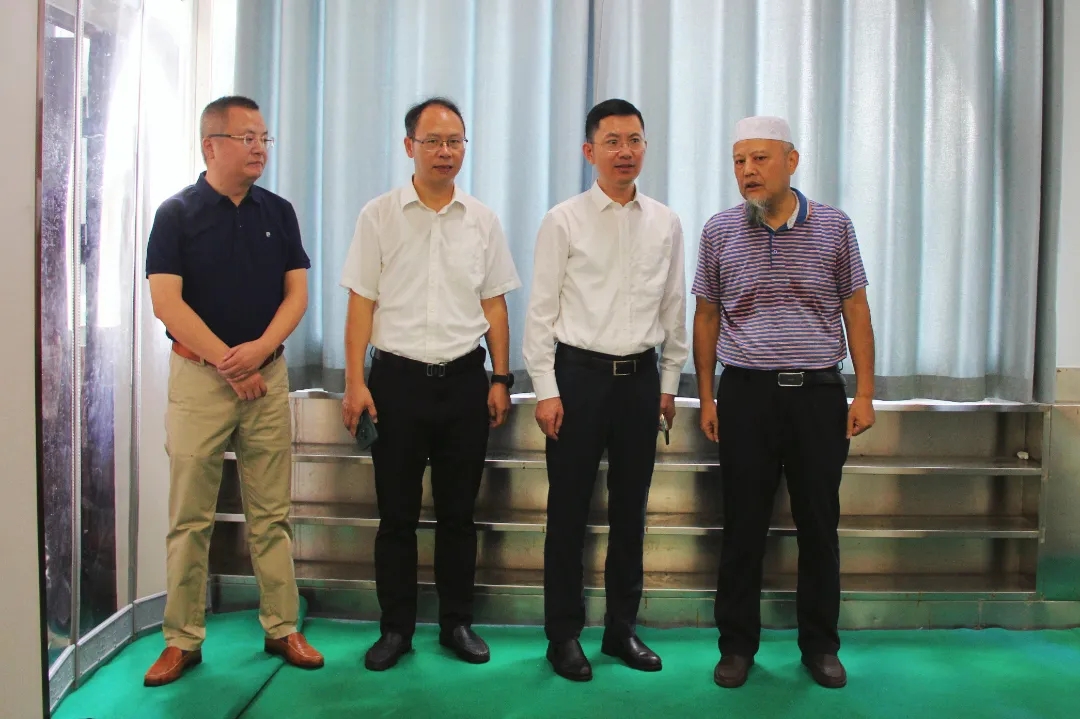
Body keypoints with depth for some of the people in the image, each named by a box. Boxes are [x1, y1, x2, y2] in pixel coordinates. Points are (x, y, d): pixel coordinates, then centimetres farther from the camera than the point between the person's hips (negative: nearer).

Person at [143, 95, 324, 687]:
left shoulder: (278, 212, 9)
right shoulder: (177, 212, -1)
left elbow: (297, 292, 5)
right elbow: (166, 301, -8)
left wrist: (260, 349, -11)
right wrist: (230, 363, -11)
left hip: (267, 375, 3)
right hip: (198, 376, -3)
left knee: (271, 515, 7)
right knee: (189, 517, 3)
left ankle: (282, 628, 17)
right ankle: (182, 639, 15)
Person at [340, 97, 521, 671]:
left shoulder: (482, 220, 7)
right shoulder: (379, 216, 1)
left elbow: (494, 304, 9)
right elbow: (361, 302, 0)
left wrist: (501, 379, 4)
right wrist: (354, 382, -7)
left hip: (464, 379, 2)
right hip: (397, 377, -1)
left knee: (458, 512, 10)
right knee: (397, 513, 6)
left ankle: (457, 623, 24)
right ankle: (396, 628, 21)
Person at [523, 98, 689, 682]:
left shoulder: (665, 224, 7)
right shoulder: (564, 222, -3)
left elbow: (674, 307, 11)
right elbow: (541, 310, -4)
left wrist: (669, 382, 9)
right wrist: (545, 389, -8)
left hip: (641, 377, 3)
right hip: (579, 373, -3)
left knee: (631, 508, 12)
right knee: (568, 509, 4)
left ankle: (622, 628, 27)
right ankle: (563, 634, 19)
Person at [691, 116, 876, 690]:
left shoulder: (834, 226, 2)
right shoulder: (719, 232, 3)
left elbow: (855, 311, 5)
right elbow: (706, 317, 8)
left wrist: (864, 392, -1)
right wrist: (706, 398, 4)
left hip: (818, 391, 0)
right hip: (745, 392, 0)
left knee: (819, 524, 8)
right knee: (743, 525, 6)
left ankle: (820, 645, 24)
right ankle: (737, 645, 20)